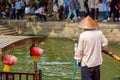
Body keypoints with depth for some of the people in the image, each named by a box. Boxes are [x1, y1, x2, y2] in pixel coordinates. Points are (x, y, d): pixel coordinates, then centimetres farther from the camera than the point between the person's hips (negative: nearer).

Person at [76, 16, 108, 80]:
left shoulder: (83, 35, -16)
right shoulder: (99, 33, -5)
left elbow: (80, 50, -11)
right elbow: (105, 44, 3)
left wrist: (79, 60, 3)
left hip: (87, 63, -5)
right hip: (97, 62, 5)